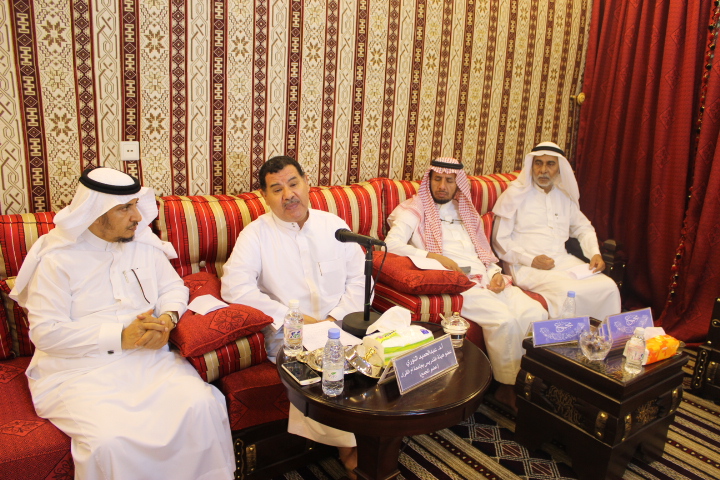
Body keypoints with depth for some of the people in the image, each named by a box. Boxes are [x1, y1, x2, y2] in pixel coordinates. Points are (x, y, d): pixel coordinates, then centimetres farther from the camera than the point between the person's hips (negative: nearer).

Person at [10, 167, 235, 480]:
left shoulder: (143, 243, 9)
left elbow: (173, 287, 17)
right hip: (79, 370, -3)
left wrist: (167, 319, -7)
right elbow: (45, 331, -11)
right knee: (111, 440, -31)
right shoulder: (56, 258, -5)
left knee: (201, 405, -22)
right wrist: (121, 337, -18)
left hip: (147, 358, 4)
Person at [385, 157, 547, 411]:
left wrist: (496, 273, 4)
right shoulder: (415, 209, 6)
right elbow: (391, 244, -10)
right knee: (505, 319, -28)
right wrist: (434, 256, -18)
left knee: (536, 313, -17)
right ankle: (507, 387, -10)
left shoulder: (467, 212, 26)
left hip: (486, 279, 7)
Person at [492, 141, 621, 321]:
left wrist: (595, 253, 8)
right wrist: (531, 260, -14)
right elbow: (500, 240, -5)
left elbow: (583, 228, 28)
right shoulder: (515, 195, -1)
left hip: (563, 260, 6)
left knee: (607, 287, -16)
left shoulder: (565, 196, 16)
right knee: (569, 292, -31)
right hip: (527, 267, -5)